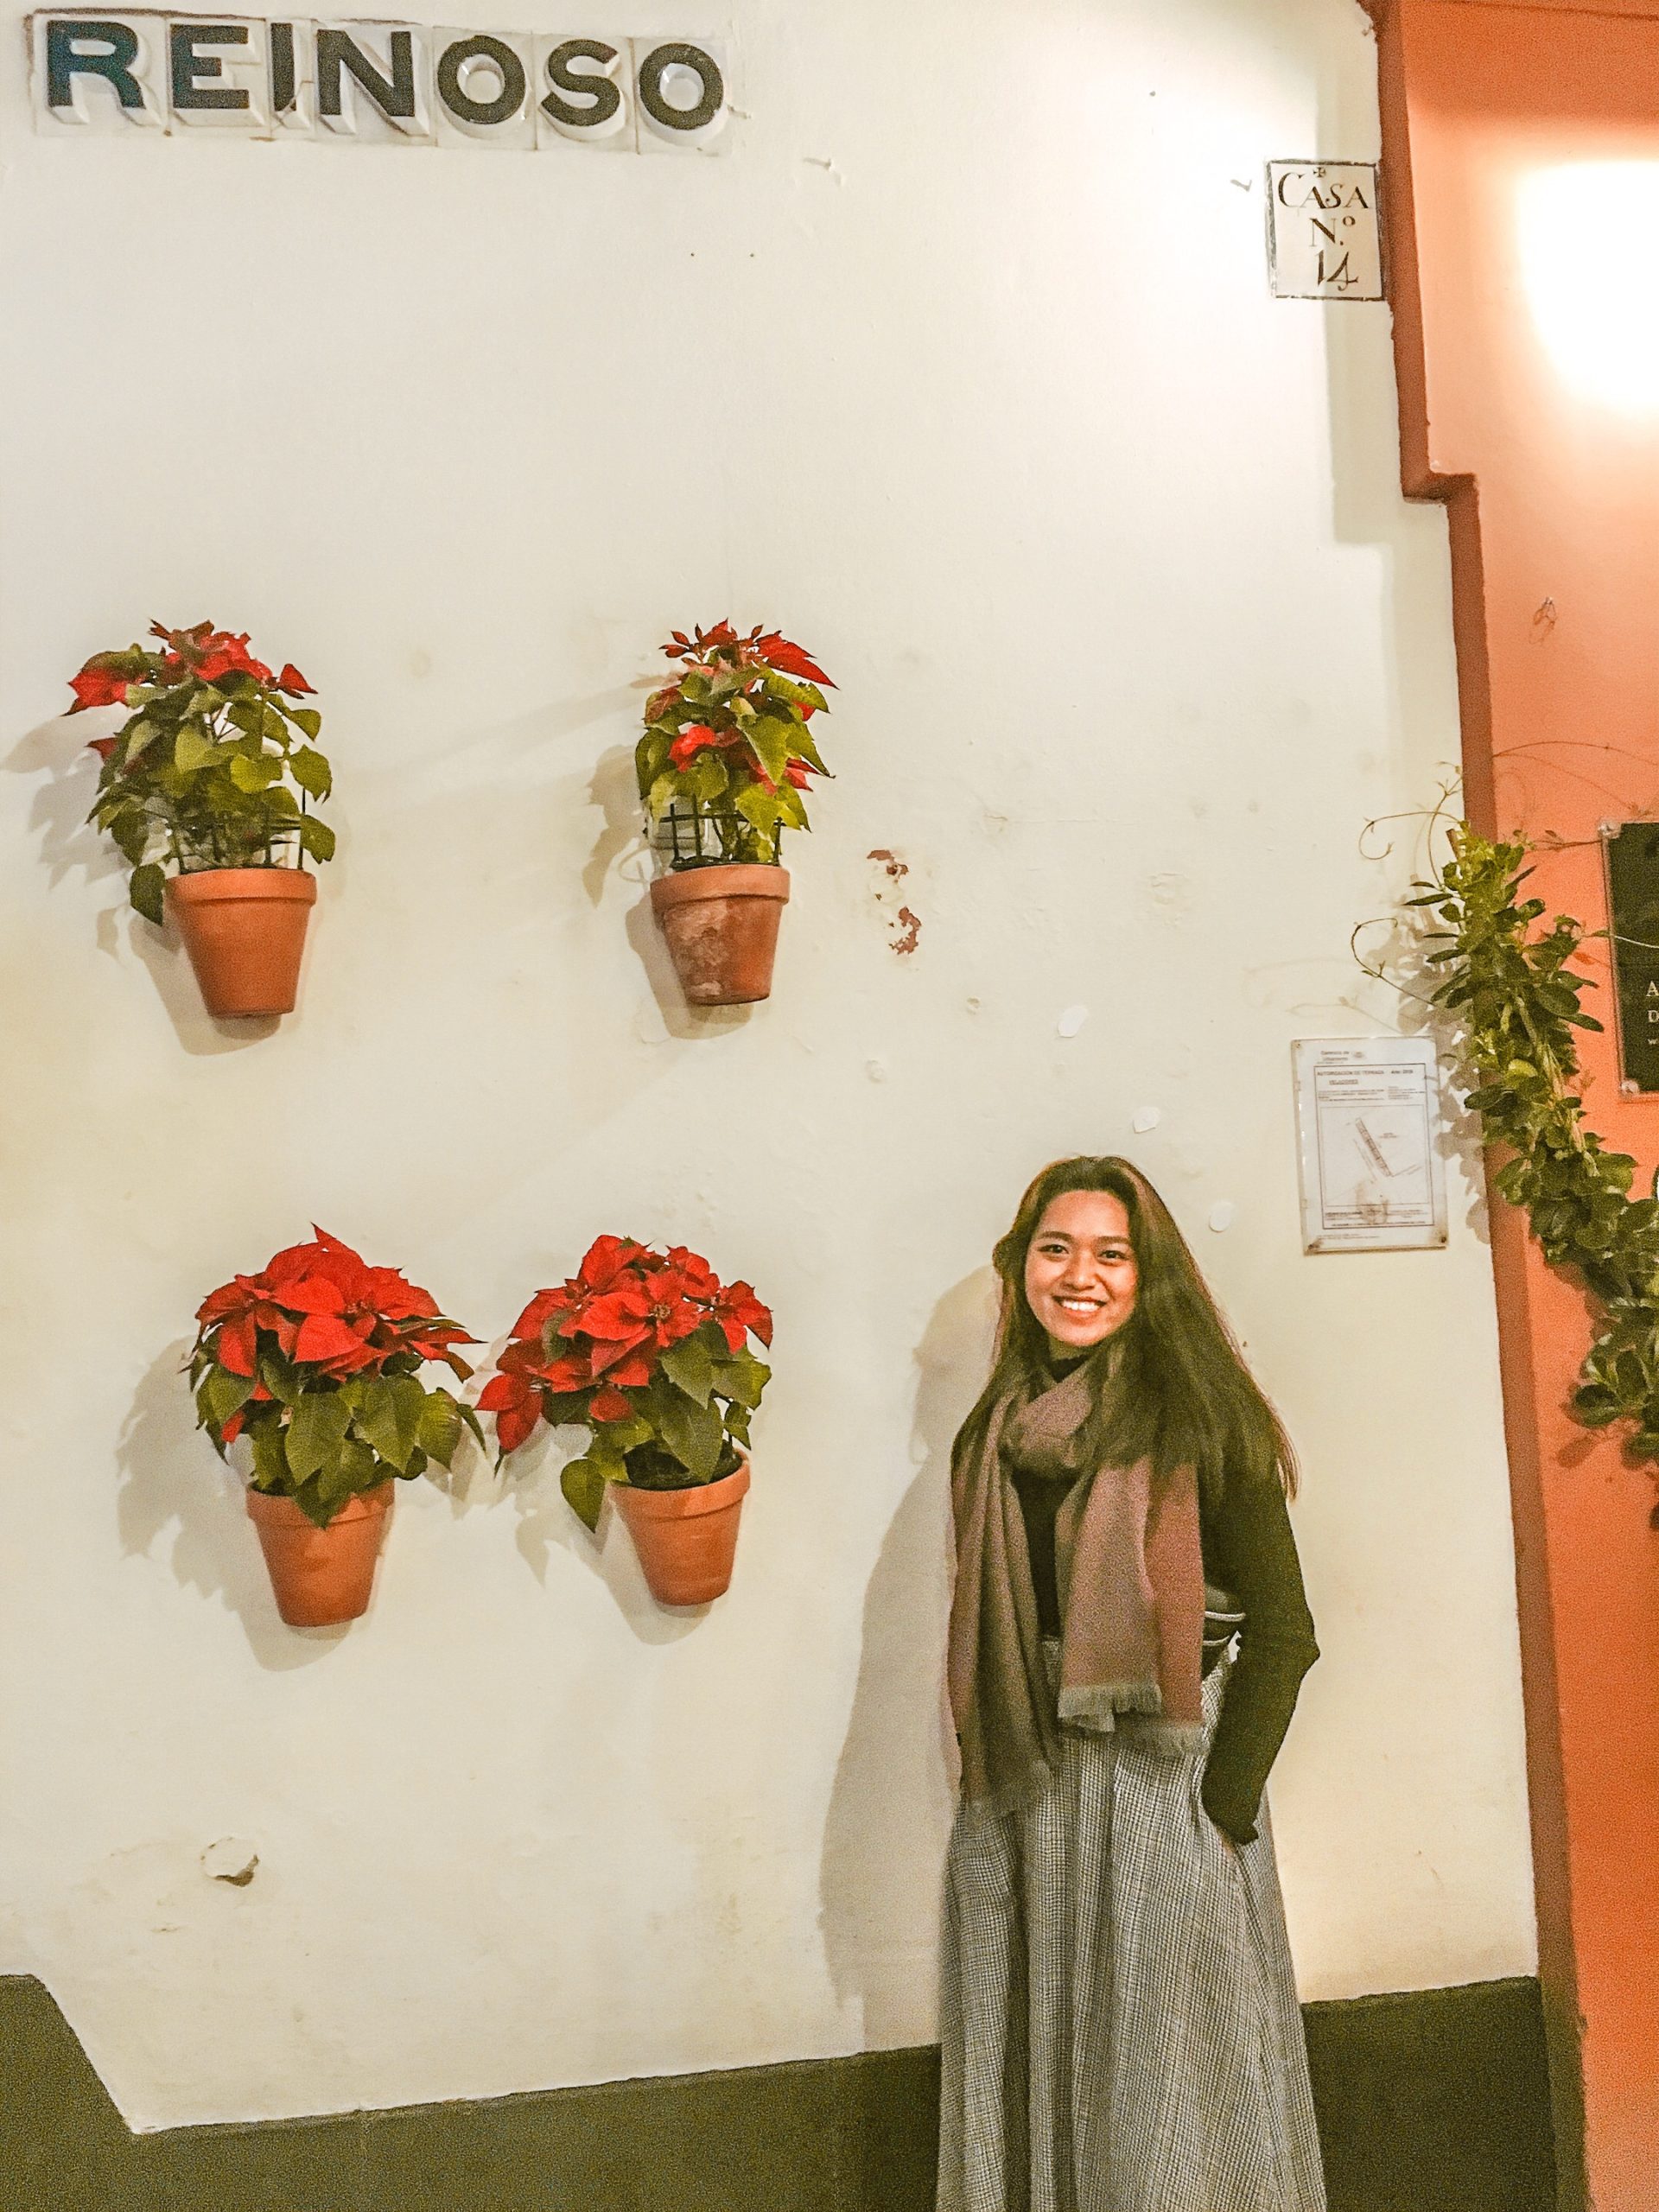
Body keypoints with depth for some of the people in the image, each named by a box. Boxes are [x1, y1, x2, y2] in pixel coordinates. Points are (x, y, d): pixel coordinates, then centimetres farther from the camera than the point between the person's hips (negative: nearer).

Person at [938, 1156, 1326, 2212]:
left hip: (1164, 1790, -4)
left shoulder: (1200, 1422, -9)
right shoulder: (997, 1433, 6)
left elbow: (1280, 1634, -9)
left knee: (1168, 2091, 6)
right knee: (1039, 2082, 14)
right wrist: (987, 1794, 6)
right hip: (1023, 1806, 5)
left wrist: (1221, 1810, -13)